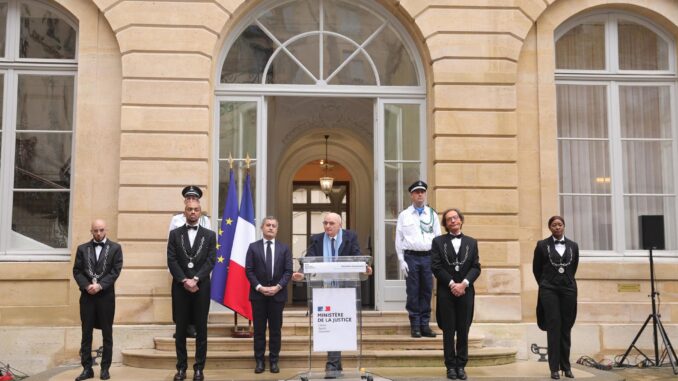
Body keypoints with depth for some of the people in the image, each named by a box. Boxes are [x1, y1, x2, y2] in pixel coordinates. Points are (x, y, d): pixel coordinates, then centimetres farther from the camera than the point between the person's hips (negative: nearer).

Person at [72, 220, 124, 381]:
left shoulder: (115, 248, 3)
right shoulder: (82, 248, 9)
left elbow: (115, 271, -5)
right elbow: (77, 271, 4)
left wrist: (100, 285, -15)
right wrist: (86, 286, -12)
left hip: (106, 295, -2)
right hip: (87, 295, 2)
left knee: (107, 333, 4)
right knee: (86, 333, 4)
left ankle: (105, 368, 11)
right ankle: (87, 368, 10)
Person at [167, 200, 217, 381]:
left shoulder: (209, 235, 7)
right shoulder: (175, 234, 8)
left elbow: (211, 261, -2)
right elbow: (171, 260, -1)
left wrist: (195, 279, -13)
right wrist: (184, 280, -13)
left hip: (201, 287, 0)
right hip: (180, 287, 0)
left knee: (201, 329, 2)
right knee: (180, 330, 5)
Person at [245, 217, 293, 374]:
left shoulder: (284, 248, 6)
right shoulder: (253, 247, 5)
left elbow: (288, 271, 1)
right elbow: (249, 271, -1)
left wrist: (277, 287, -13)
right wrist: (259, 287, -12)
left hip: (278, 294, 1)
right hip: (258, 294, 0)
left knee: (276, 330, 5)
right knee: (259, 329, 3)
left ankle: (274, 361, 12)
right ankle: (259, 361, 10)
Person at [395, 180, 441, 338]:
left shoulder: (432, 214, 9)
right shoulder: (404, 215, 5)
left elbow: (438, 237, 9)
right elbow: (399, 239, 4)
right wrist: (402, 261, -3)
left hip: (428, 256, 2)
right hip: (411, 257, -1)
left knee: (427, 291, 4)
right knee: (413, 292, 0)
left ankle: (425, 325, 12)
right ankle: (415, 326, 8)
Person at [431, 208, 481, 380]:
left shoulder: (471, 242, 11)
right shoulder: (438, 241, 5)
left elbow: (476, 267, 3)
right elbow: (436, 266, -4)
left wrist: (464, 283, -12)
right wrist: (452, 284, -11)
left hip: (465, 291, 2)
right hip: (445, 292, -2)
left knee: (463, 331, 3)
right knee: (448, 331, 2)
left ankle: (461, 365, 11)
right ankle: (451, 366, 8)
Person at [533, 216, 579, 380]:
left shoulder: (573, 246, 7)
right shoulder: (542, 245, 0)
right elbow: (536, 269, 8)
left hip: (568, 289, 2)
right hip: (549, 290, -2)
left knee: (566, 329, 6)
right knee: (554, 328, -5)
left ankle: (566, 366, 15)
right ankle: (554, 368, -1)